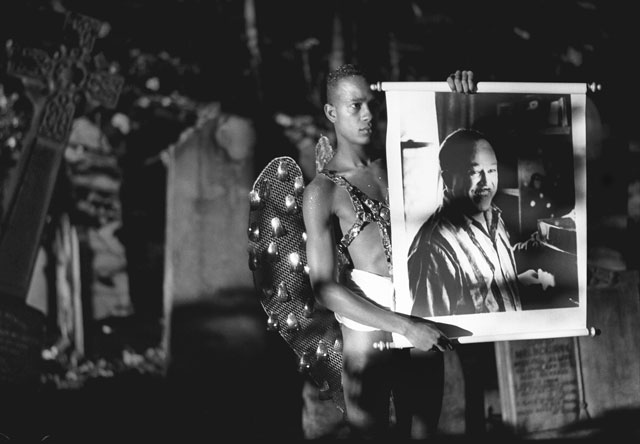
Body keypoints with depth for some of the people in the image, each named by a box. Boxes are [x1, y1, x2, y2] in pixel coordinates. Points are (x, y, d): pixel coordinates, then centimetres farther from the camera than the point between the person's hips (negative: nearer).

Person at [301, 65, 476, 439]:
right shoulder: (322, 193, -5)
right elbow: (325, 287, -11)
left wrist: (463, 97, -4)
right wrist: (405, 326, -19)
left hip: (422, 326, 4)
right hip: (369, 334, -4)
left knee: (422, 433, 11)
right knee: (371, 434, 4)